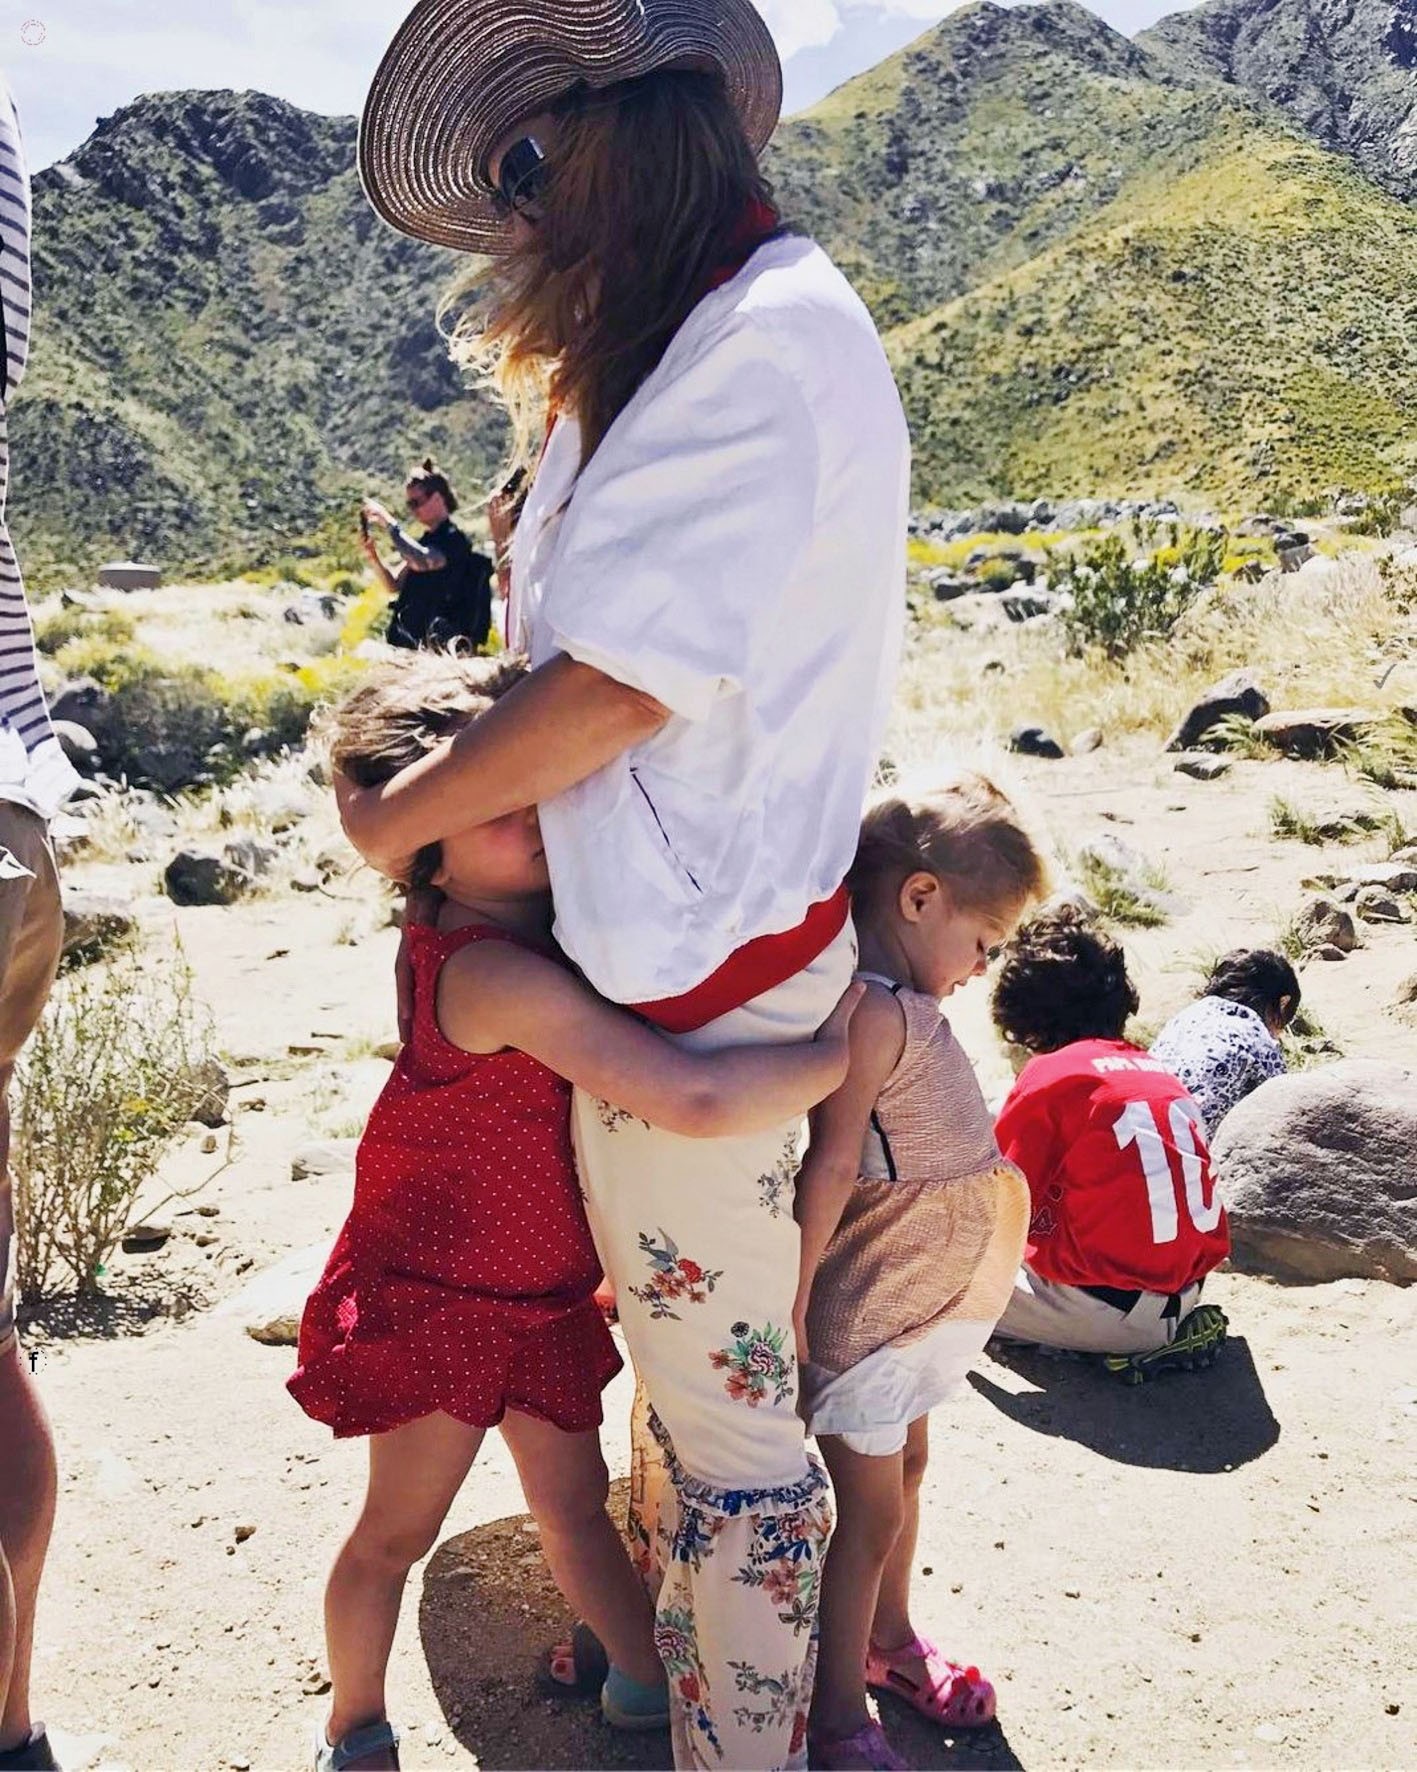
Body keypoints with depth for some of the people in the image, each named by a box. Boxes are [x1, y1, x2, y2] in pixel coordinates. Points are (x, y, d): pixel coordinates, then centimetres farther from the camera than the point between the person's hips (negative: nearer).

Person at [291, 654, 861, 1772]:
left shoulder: (562, 923, -6)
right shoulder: (497, 973, -35)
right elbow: (697, 1100, -43)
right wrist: (845, 1049, -31)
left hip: (545, 1291, 7)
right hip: (436, 1291, -7)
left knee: (575, 1500, 21)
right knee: (401, 1527, 12)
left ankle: (648, 1681, 40)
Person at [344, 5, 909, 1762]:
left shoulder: (772, 334, -16)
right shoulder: (699, 337, 15)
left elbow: (627, 684, -20)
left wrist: (397, 814, -9)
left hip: (695, 959, -10)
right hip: (671, 937, 10)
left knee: (720, 1389, 5)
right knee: (679, 1343, 23)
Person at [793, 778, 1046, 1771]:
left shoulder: (906, 1006, 4)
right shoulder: (876, 1013, -26)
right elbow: (829, 1167, -28)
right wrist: (789, 1306, -26)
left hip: (922, 1301, 9)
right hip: (866, 1312, -9)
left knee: (905, 1472, 25)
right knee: (871, 1512, 5)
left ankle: (889, 1637, 47)